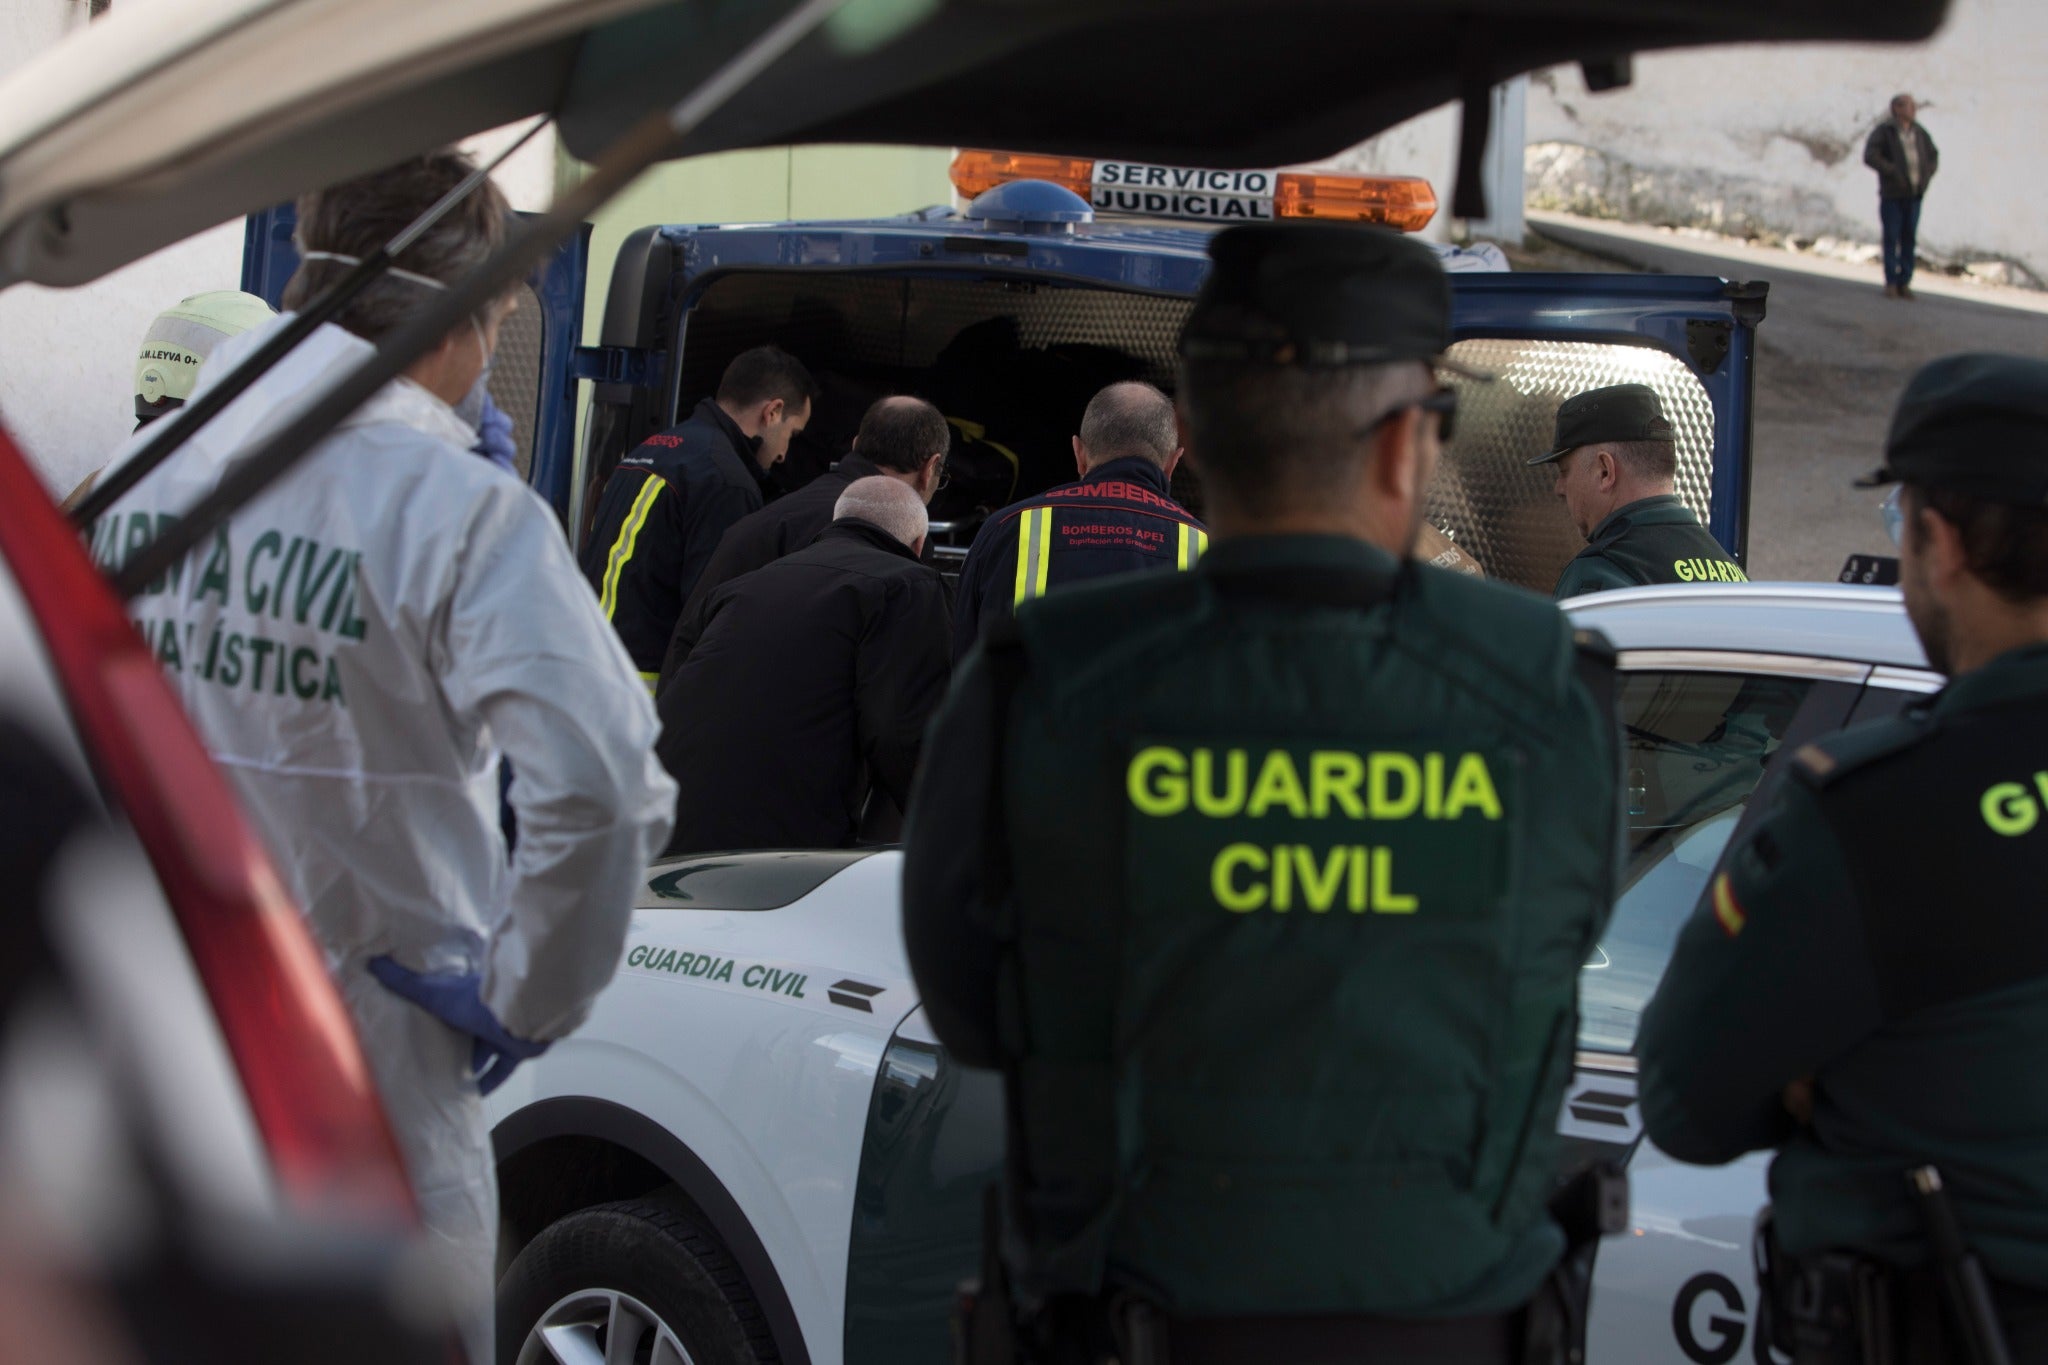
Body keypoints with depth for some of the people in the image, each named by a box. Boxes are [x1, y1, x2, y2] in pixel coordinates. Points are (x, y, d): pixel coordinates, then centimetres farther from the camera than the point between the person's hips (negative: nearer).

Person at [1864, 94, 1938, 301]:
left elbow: (1933, 157, 19)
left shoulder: (1919, 133, 9)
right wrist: (1893, 172, -19)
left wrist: (1926, 177, 2)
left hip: (1915, 194, 4)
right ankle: (1891, 283, 5)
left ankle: (1904, 283, 8)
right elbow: (1870, 157, -15)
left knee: (1910, 238, 3)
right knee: (1891, 238, -1)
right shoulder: (1884, 132, -5)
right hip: (1892, 195, -4)